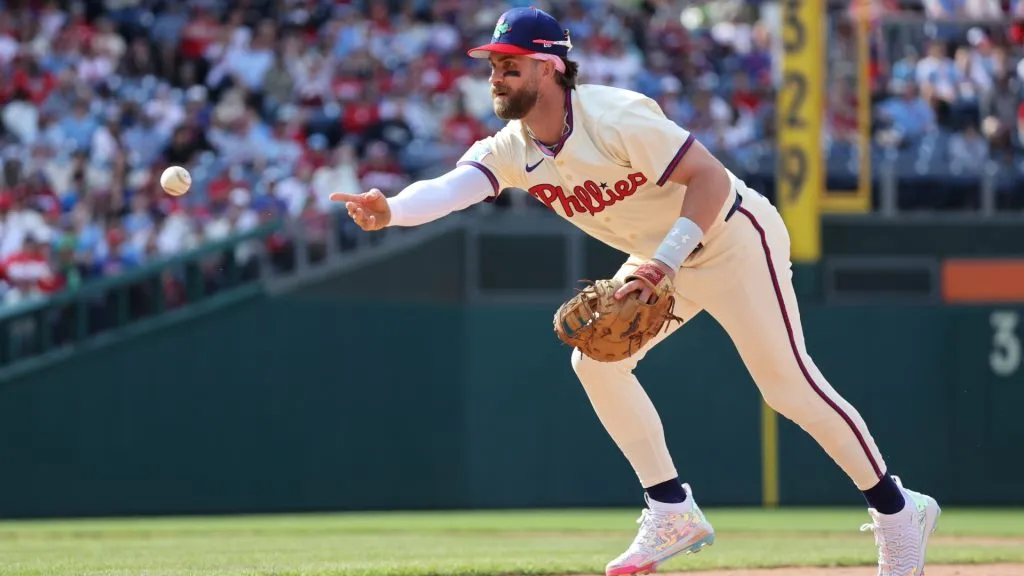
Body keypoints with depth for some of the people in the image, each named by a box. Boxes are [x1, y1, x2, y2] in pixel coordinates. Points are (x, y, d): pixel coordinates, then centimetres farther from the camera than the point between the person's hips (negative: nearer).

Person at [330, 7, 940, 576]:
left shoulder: (615, 118, -30)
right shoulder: (512, 149, -9)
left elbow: (710, 177, -33)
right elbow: (450, 187, -27)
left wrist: (665, 259, -45)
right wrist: (389, 211, -48)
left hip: (734, 237, -8)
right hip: (662, 258, 8)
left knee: (788, 381, -9)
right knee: (596, 360, -2)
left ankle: (897, 510, 4)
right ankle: (673, 513, 6)